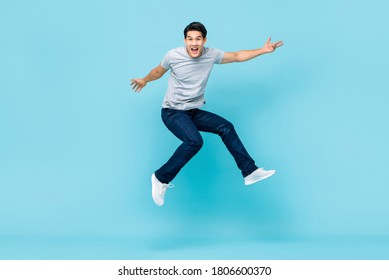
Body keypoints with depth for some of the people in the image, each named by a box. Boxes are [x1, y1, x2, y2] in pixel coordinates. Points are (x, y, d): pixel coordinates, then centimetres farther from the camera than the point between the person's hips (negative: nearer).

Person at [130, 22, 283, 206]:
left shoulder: (211, 55, -4)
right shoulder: (173, 55, -13)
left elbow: (238, 56, 9)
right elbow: (159, 71, 8)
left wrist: (263, 50, 4)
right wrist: (144, 81, 25)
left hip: (194, 112, 5)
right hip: (172, 112, -5)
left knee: (226, 127, -9)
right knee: (194, 141, -30)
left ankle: (250, 172, -2)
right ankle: (161, 178, -17)